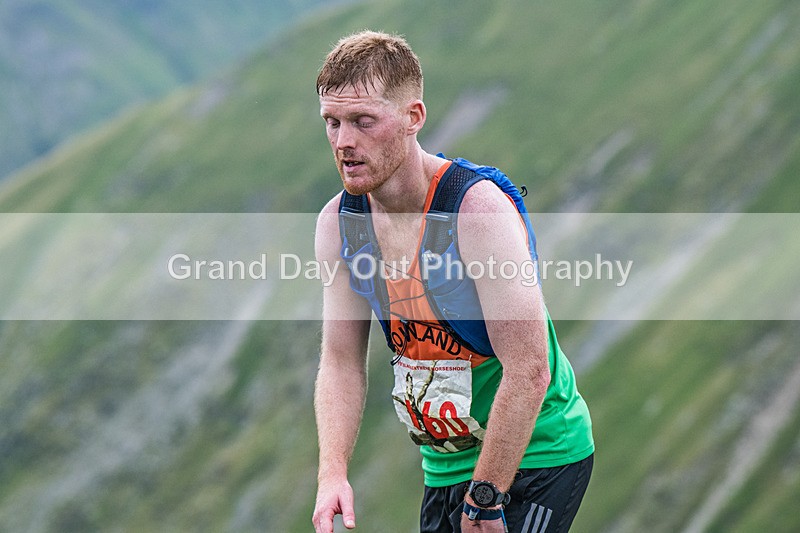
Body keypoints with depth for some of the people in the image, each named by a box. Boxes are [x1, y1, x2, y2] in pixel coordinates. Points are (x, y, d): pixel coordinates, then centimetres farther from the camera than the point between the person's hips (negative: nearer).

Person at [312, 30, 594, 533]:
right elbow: (341, 362, 4)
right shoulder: (338, 223, -3)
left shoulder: (480, 208, -23)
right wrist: (333, 473, -11)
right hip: (445, 465, 6)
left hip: (536, 456, -6)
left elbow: (528, 370, -24)